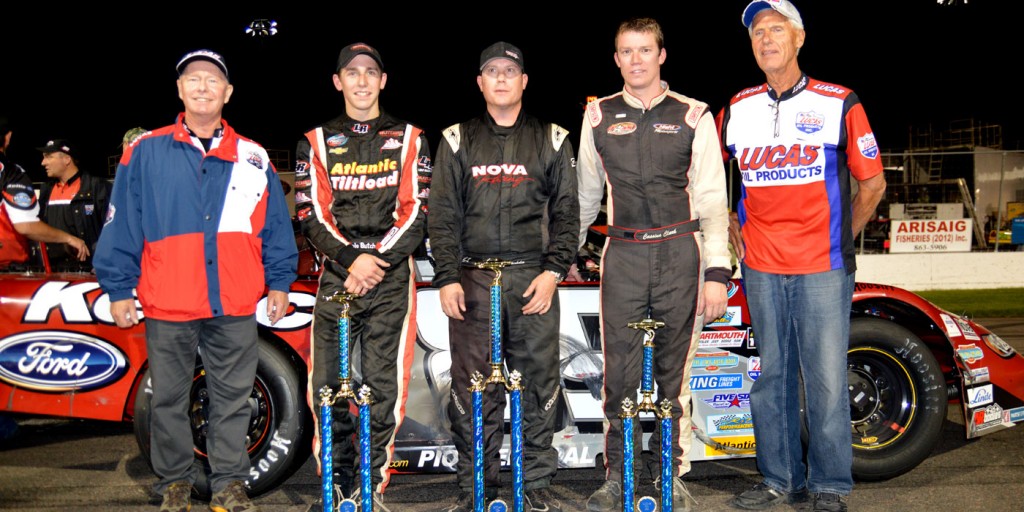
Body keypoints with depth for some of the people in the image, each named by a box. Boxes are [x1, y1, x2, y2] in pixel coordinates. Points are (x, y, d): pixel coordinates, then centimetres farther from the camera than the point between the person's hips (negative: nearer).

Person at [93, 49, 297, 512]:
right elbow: (121, 226, 4)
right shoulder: (145, 153, 4)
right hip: (167, 307, -1)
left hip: (235, 307, 1)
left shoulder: (253, 159, 9)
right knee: (168, 399, 10)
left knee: (233, 398, 7)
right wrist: (118, 289, 1)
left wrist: (280, 283, 11)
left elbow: (276, 226, 13)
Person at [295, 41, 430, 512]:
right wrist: (352, 259, -11)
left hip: (392, 278, -1)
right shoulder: (316, 142, 13)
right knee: (327, 388, -2)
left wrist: (376, 263, -9)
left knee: (383, 387, -3)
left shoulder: (409, 140, 11)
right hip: (336, 275, 1)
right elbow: (310, 214, 4)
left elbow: (416, 212, 3)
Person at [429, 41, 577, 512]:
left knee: (538, 384, 2)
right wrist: (447, 278, -2)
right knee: (471, 386, 1)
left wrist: (553, 270, -4)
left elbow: (566, 212, 8)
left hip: (534, 279, 0)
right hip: (473, 280, 0)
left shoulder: (552, 140, 11)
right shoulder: (457, 141, 12)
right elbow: (442, 215, 8)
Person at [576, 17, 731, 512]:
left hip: (679, 252, -1)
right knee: (619, 372, 0)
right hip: (622, 254, 1)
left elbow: (712, 200, 2)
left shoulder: (693, 117, 4)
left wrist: (717, 271, -5)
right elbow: (586, 196, 19)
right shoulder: (599, 116, 10)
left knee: (674, 371, 5)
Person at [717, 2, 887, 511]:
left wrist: (840, 237, 3)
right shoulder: (736, 110, 7)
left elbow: (872, 183, 5)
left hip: (823, 268, -3)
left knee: (825, 379, -1)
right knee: (770, 375, 10)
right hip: (761, 268, 3)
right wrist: (729, 227, 13)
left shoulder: (839, 104, -2)